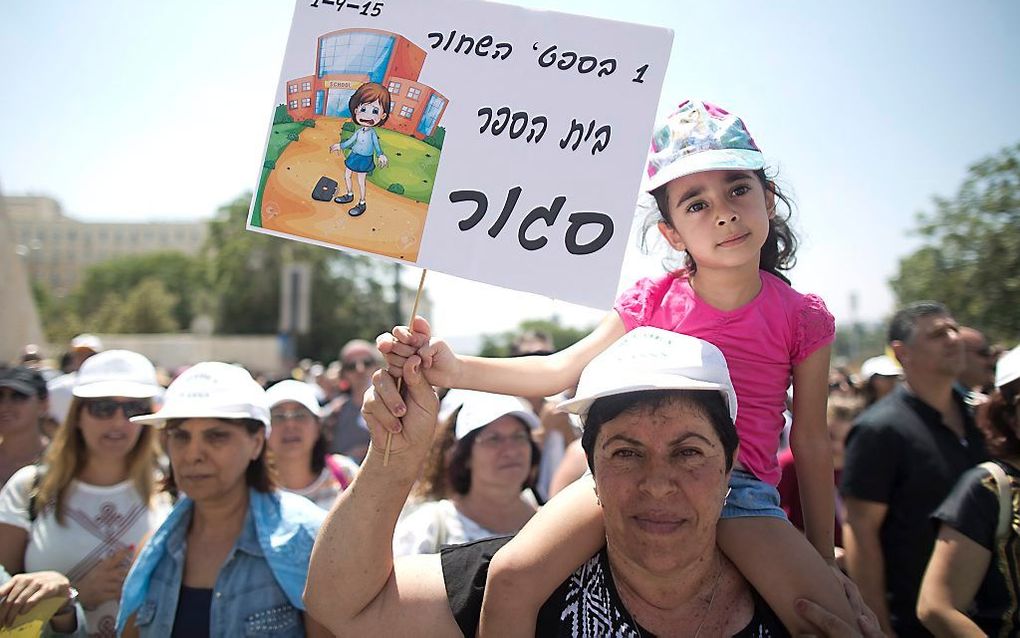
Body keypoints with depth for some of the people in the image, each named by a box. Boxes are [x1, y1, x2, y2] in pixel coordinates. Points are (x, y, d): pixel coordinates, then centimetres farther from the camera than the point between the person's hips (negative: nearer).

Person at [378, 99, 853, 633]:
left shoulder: (802, 319, -2)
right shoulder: (652, 302, -1)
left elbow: (810, 443, 6)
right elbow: (559, 371, -2)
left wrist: (823, 555, 11)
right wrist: (454, 369, -17)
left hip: (740, 487, 0)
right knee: (512, 577, -21)